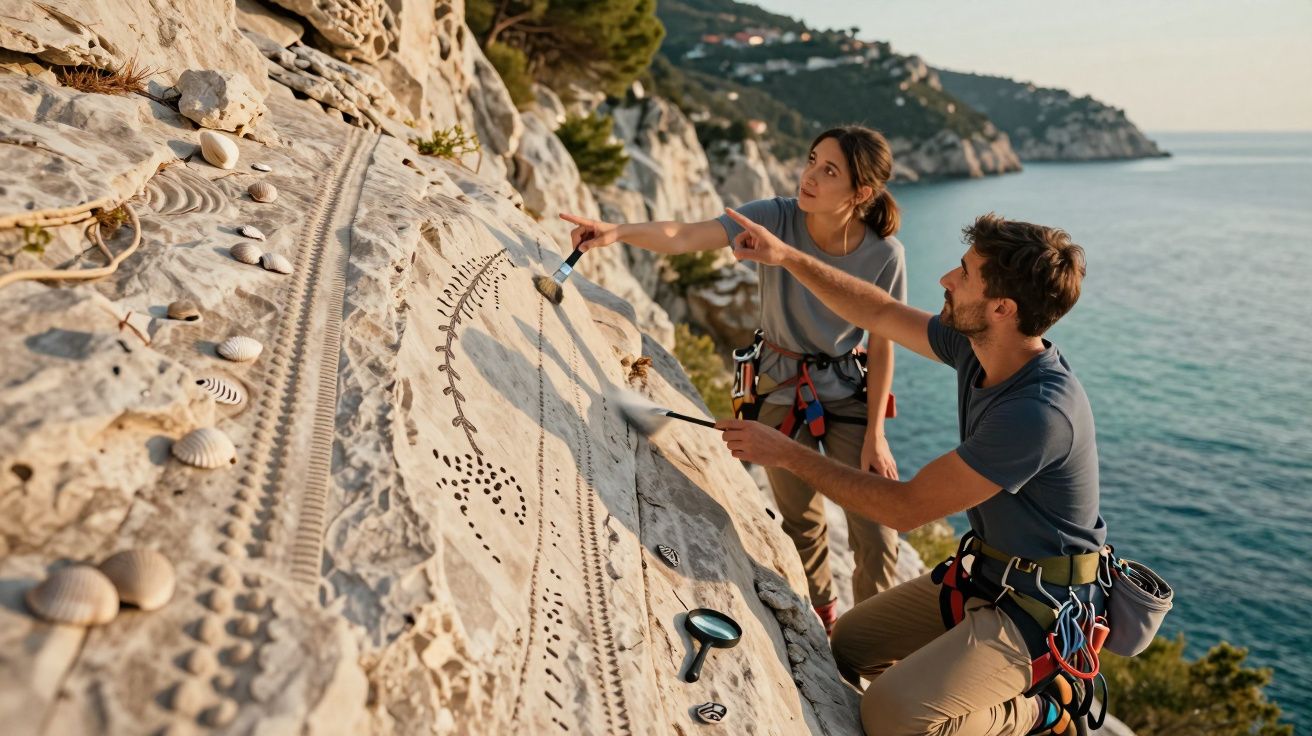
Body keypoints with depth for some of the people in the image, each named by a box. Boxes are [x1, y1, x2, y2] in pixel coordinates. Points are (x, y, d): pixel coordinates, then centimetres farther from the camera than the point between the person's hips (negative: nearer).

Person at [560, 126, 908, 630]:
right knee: (802, 523, 18)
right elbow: (684, 238, -30)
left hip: (848, 394, -1)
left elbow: (882, 348, -11)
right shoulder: (775, 220, -20)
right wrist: (618, 232, -47)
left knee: (875, 535, -1)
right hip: (779, 391, 1)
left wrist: (875, 435, -11)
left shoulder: (884, 253, -19)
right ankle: (822, 615, 46)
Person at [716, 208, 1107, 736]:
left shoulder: (1040, 411, -33)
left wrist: (786, 454, -22)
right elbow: (880, 315, 8)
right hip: (982, 572, 9)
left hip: (1039, 605, -8)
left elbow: (905, 508, -27)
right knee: (848, 645, 12)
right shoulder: (976, 344, -8)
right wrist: (786, 257, 2)